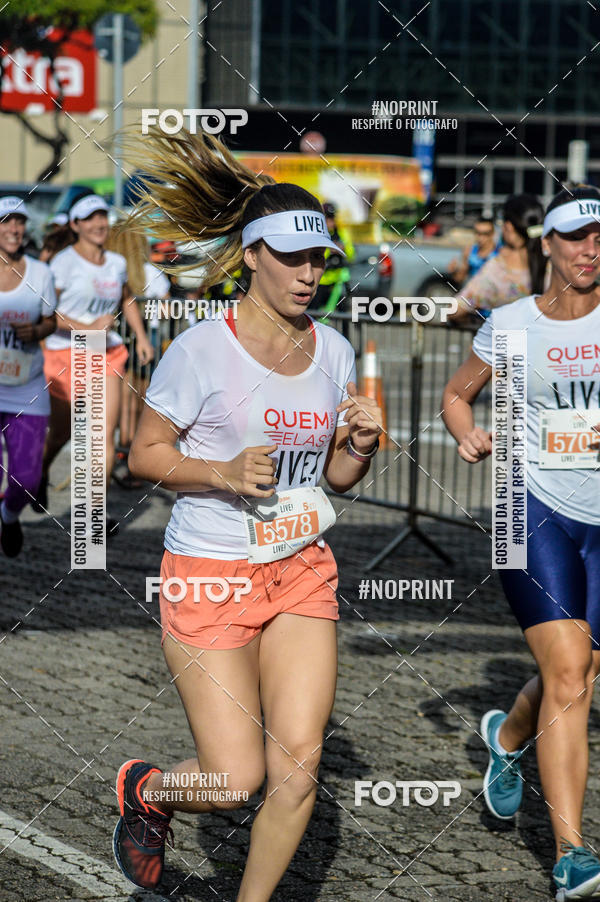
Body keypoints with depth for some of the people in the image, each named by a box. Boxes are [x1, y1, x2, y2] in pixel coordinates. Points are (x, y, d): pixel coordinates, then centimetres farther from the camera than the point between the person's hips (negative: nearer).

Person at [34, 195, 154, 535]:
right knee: (63, 431, 10)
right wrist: (86, 328, -22)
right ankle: (41, 472, 43)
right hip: (67, 353, -4)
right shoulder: (64, 263, -10)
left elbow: (127, 300, 28)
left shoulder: (117, 263, 9)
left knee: (107, 432, -8)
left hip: (108, 354, 4)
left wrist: (142, 337, 17)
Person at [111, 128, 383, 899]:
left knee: (298, 765, -4)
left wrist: (360, 446, -8)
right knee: (235, 780, -7)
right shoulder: (201, 350, -12)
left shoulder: (333, 351, 5)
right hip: (208, 575, -5)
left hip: (303, 574, 5)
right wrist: (224, 472, -21)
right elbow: (145, 454, -6)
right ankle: (144, 790, 27)